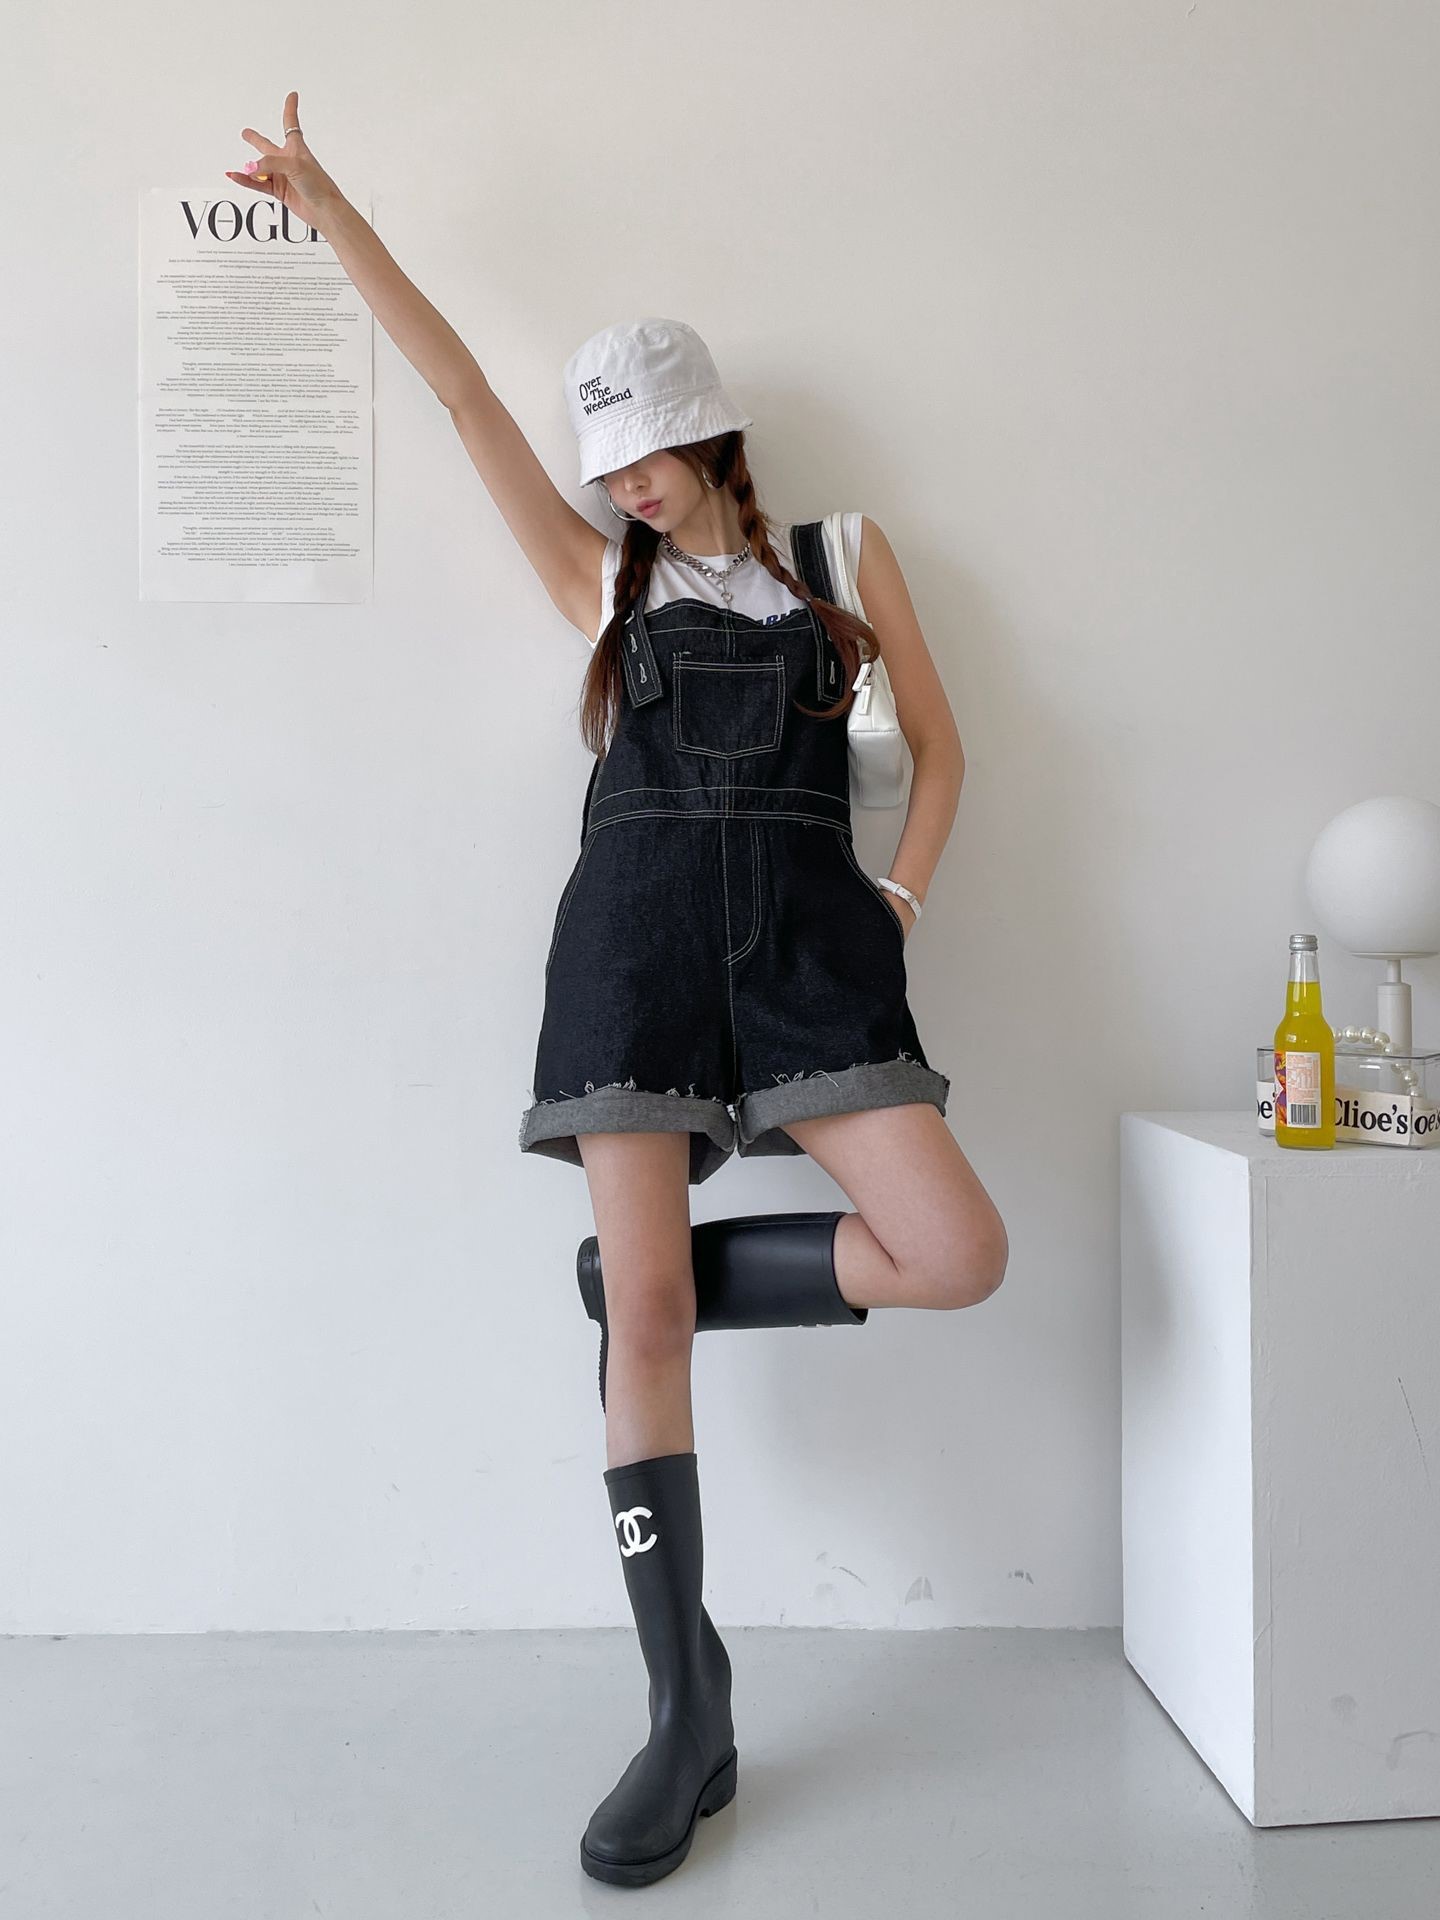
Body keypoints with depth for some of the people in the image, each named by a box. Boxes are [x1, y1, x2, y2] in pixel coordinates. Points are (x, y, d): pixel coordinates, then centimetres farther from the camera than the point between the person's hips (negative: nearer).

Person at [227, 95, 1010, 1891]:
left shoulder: (843, 555, 18)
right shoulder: (603, 577, 18)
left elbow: (938, 743, 15)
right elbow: (464, 392, 16)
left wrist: (901, 896, 1)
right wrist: (328, 212, 18)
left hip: (807, 932, 1)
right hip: (637, 930, 0)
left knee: (960, 1256, -14)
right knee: (643, 1320, -7)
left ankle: (648, 1277, 7)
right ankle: (687, 1716, 7)